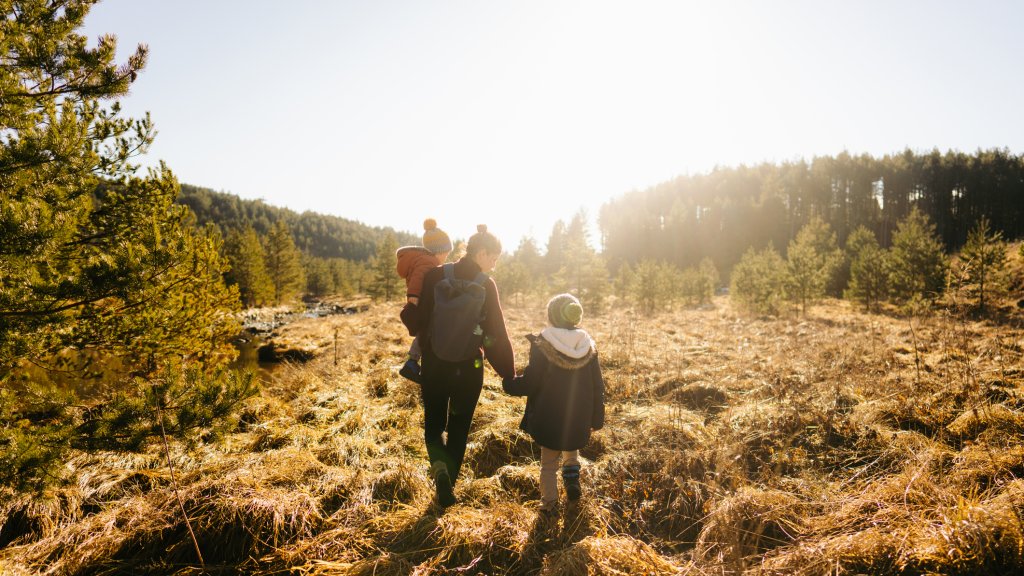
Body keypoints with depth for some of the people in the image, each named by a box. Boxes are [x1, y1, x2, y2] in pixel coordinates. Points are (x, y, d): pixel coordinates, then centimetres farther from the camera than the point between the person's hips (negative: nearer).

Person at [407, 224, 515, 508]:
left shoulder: (436, 276, -9)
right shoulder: (487, 286, -11)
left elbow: (418, 321, -5)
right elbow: (497, 334, -9)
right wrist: (508, 374, 0)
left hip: (434, 365, 1)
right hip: (469, 368, -1)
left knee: (434, 423, 18)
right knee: (459, 428, 17)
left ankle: (439, 466, -8)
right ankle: (448, 484, 23)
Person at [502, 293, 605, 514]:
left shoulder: (542, 345, -16)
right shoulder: (588, 345, -4)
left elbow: (530, 383, -14)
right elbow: (597, 386, 2)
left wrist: (508, 383, 6)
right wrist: (597, 417, 13)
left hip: (549, 417, -3)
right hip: (578, 419, 3)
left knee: (548, 462, 15)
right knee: (571, 450, 32)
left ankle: (549, 502, 18)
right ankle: (572, 474, 14)